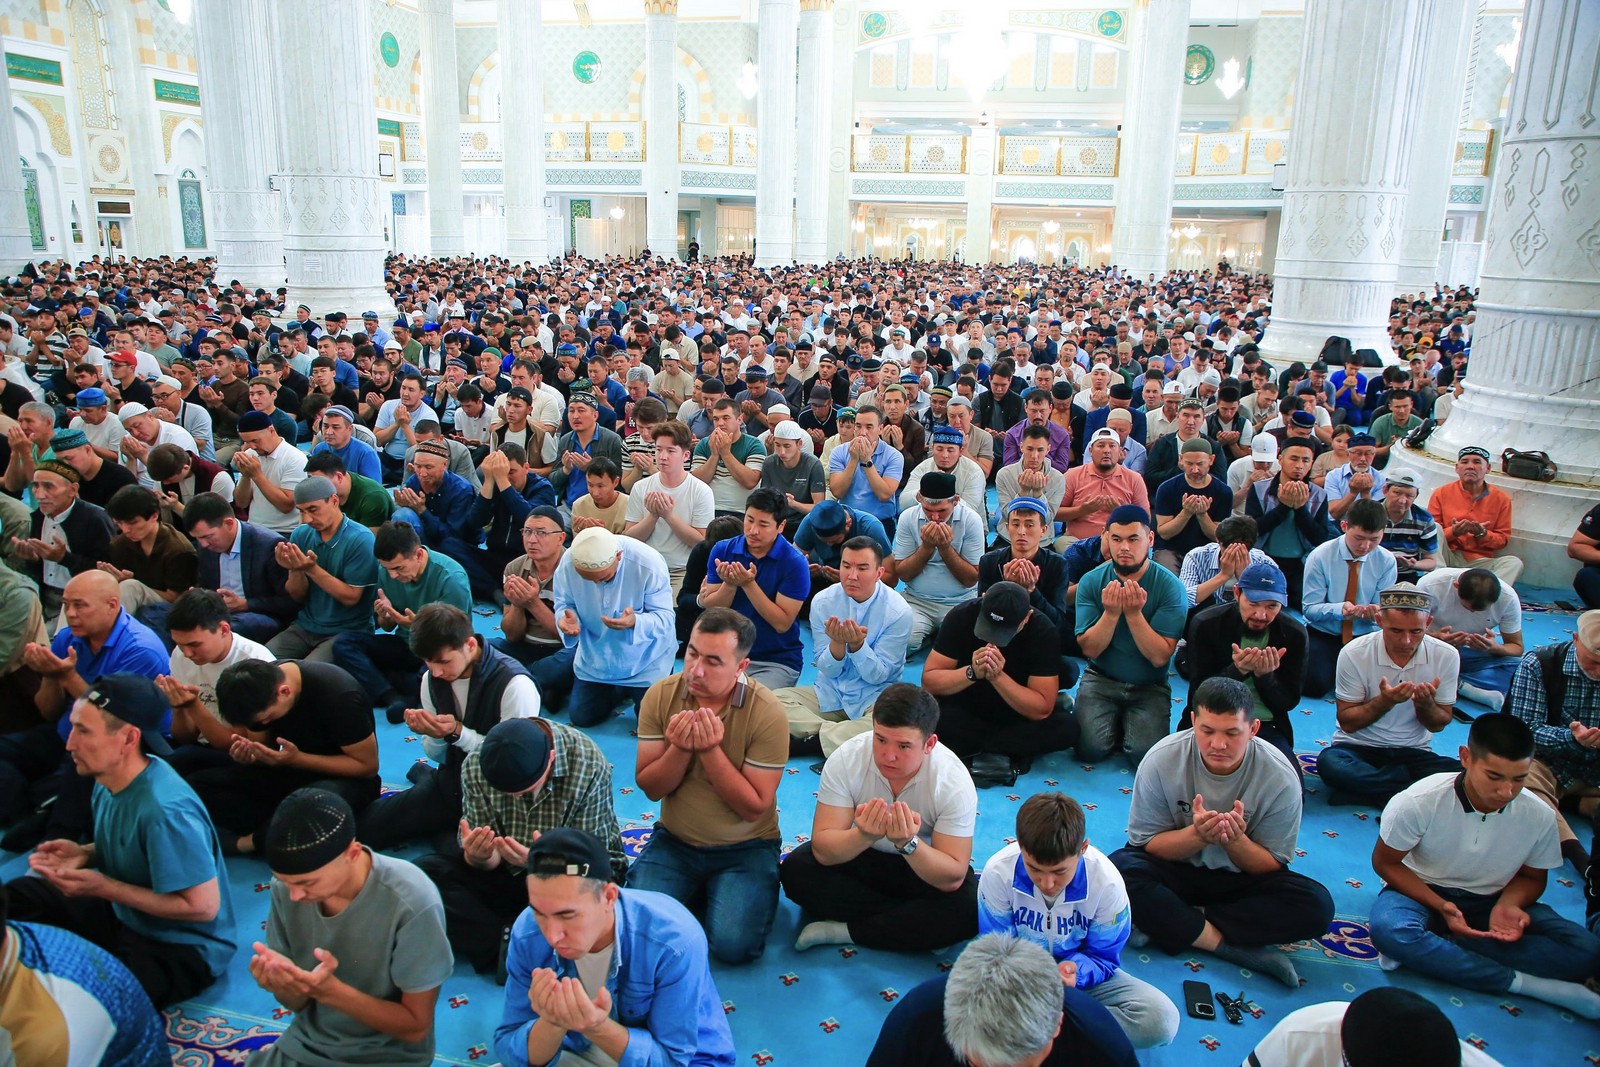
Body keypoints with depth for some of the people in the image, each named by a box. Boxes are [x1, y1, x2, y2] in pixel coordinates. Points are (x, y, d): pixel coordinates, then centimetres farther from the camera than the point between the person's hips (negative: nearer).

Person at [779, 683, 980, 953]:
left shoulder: (954, 782, -25)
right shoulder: (846, 758, -24)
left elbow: (953, 877, -26)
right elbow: (823, 850, -25)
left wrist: (908, 843, -44)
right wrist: (864, 835, -46)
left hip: (924, 867, -1)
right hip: (859, 857, 2)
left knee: (968, 907, -31)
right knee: (796, 869, -24)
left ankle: (844, 931, -19)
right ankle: (909, 920, -15)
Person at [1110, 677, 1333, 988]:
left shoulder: (1280, 777, -16)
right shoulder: (1162, 760, -19)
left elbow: (1270, 865, -9)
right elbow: (1147, 843, -12)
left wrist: (1236, 840, -32)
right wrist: (1197, 835, -32)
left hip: (1241, 878, 2)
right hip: (1175, 868, -1)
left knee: (1316, 906, -26)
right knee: (1118, 871, -32)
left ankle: (1169, 926, -21)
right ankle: (1231, 946, -23)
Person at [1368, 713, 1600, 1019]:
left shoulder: (1539, 817, -13)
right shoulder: (1418, 803, -23)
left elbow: (1531, 877, 5)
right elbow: (1385, 862, -10)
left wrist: (1507, 905, -18)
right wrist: (1442, 907, -24)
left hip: (1491, 901, 4)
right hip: (1421, 892, -3)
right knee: (1388, 929, -38)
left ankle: (1423, 951, -25)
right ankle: (1518, 982, -23)